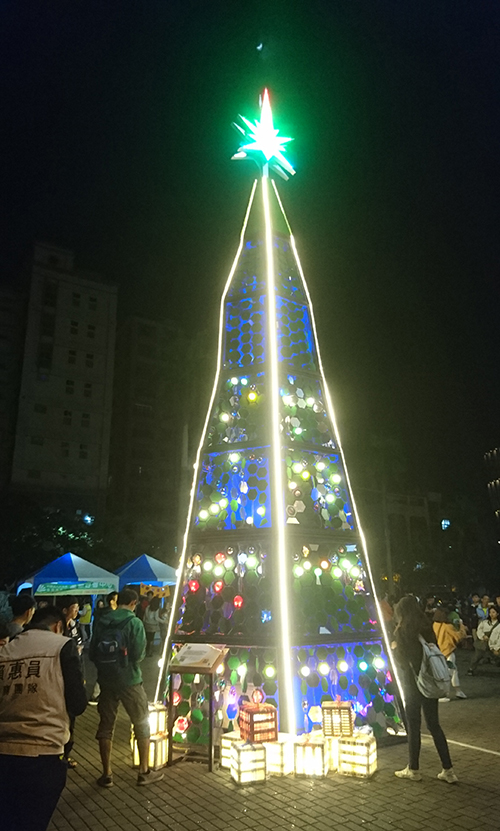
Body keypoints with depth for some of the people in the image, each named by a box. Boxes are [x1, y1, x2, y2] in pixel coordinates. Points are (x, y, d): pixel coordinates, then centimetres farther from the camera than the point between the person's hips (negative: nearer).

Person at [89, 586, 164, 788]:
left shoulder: (101, 622, 0)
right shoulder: (134, 622, -13)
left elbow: (92, 654, 3)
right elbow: (139, 654, -16)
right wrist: (130, 660, 6)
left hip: (106, 680, 4)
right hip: (129, 680, -4)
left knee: (105, 726, 15)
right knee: (142, 724, 12)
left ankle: (106, 774, 21)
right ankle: (144, 772, 19)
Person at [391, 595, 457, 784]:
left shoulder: (402, 631, -13)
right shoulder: (427, 627, 3)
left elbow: (401, 660, -13)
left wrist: (394, 648, 6)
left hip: (412, 684, -5)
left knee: (413, 726, 7)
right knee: (434, 724, 13)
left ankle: (413, 769, 18)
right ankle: (448, 770, 14)